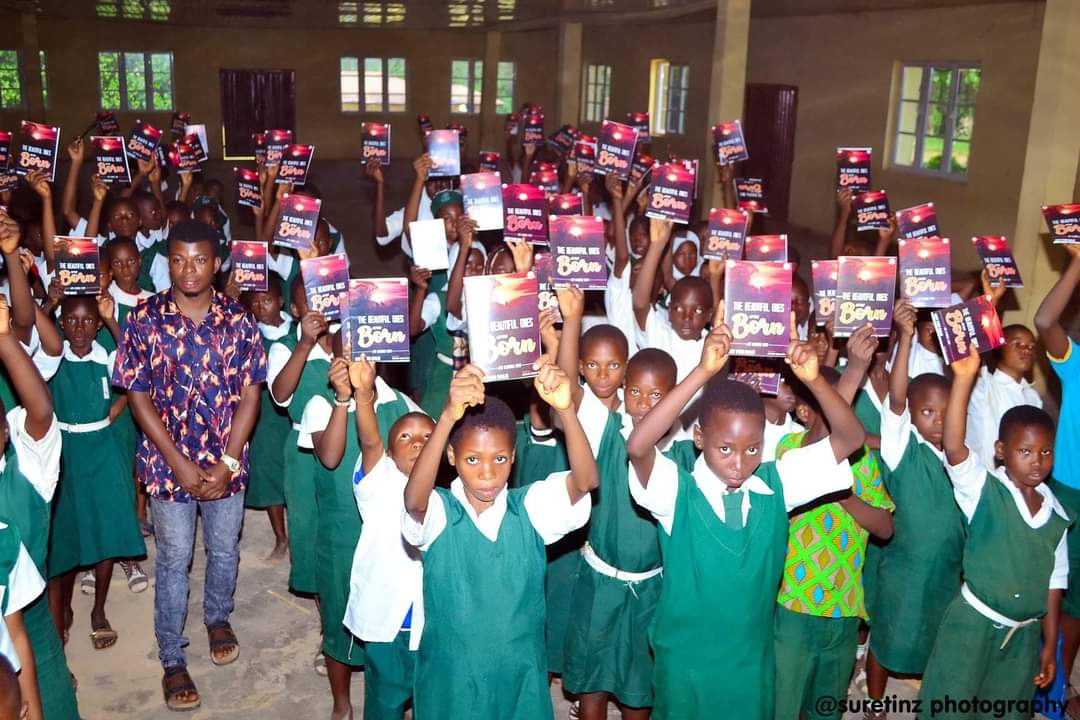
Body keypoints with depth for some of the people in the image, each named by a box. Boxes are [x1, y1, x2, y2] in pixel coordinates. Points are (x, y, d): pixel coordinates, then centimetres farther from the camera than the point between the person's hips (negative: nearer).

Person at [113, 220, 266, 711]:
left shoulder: (239, 320, -6)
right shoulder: (144, 319, -10)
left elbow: (250, 395, -5)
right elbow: (137, 395, -9)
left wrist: (227, 463, -12)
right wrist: (180, 464, -13)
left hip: (227, 462, 2)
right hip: (168, 461, -1)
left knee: (224, 549, 18)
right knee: (173, 559, 9)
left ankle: (218, 618, 46)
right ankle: (172, 660, 25)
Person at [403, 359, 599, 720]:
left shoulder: (530, 507, -6)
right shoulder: (438, 512, -12)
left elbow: (586, 481, -23)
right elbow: (414, 500, -35)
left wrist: (566, 409, -40)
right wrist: (448, 416, -50)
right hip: (450, 682, -1)